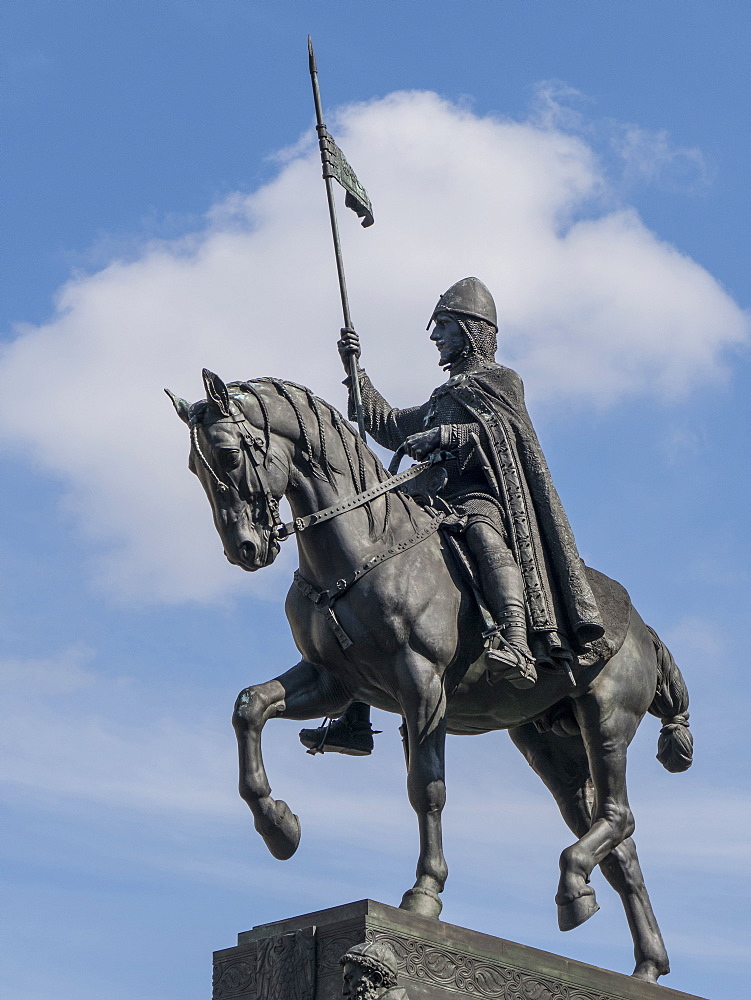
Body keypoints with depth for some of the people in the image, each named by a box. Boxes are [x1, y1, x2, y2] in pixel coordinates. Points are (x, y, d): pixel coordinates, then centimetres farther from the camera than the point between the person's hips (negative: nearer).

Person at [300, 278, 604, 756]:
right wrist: (357, 373, 32)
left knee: (483, 532, -43)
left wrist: (442, 435, -19)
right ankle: (354, 720, -1)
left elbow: (498, 434, -9)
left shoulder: (501, 382, 9)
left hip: (479, 496, -8)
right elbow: (389, 427, 40)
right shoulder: (443, 399, 34)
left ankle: (517, 644, -65)